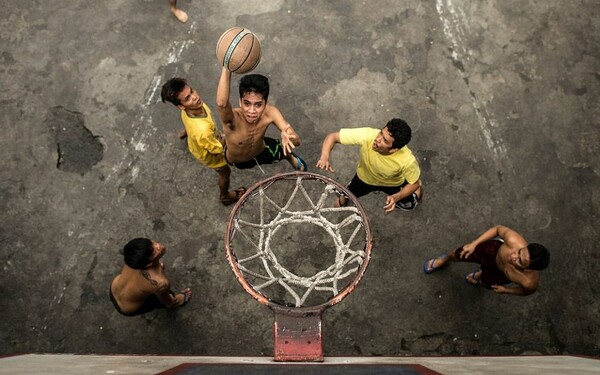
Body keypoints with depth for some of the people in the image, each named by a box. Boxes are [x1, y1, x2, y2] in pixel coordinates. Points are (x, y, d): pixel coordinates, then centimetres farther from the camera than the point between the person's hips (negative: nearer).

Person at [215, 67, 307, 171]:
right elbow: (221, 103, -73)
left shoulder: (269, 113, -37)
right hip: (237, 162, -2)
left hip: (262, 152, 2)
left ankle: (292, 159, 43)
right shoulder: (233, 118, -48)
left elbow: (297, 141, -38)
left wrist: (287, 137, -63)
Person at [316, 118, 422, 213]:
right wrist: (324, 157, -53)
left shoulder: (407, 160, -42)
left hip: (392, 183, 0)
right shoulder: (367, 135, -43)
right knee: (344, 198, 18)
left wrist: (396, 197, -37)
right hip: (365, 177, 1)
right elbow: (332, 136, -34)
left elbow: (414, 183, -21)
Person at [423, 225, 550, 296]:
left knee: (486, 282, 34)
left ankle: (481, 274, 74)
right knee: (459, 254, 24)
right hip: (494, 250, 0)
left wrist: (505, 290, -7)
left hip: (501, 274, 0)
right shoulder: (514, 240, -45)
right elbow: (498, 229, -21)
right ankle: (445, 259, 63)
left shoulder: (530, 282, -43)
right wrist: (474, 244, -19)